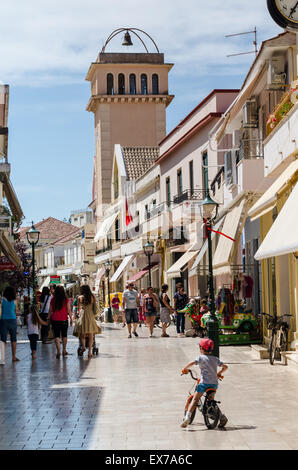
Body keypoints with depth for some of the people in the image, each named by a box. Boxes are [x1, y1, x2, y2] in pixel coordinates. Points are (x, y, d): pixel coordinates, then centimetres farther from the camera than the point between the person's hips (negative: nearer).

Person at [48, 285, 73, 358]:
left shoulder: (53, 300, -2)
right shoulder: (66, 300, -5)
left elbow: (50, 310, 3)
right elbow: (69, 310, -3)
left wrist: (48, 318, 13)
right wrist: (71, 318, 4)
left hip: (55, 320, 0)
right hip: (64, 320, 0)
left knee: (57, 336, 2)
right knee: (64, 335, 14)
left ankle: (58, 351, -7)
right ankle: (64, 351, 20)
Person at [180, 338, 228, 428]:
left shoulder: (201, 357, 2)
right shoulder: (215, 359, 16)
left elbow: (192, 363, -16)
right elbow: (225, 367, 17)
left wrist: (185, 369, 0)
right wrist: (219, 374, 32)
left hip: (204, 382, -5)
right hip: (215, 383, 5)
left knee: (195, 400, -7)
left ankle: (187, 417, -23)